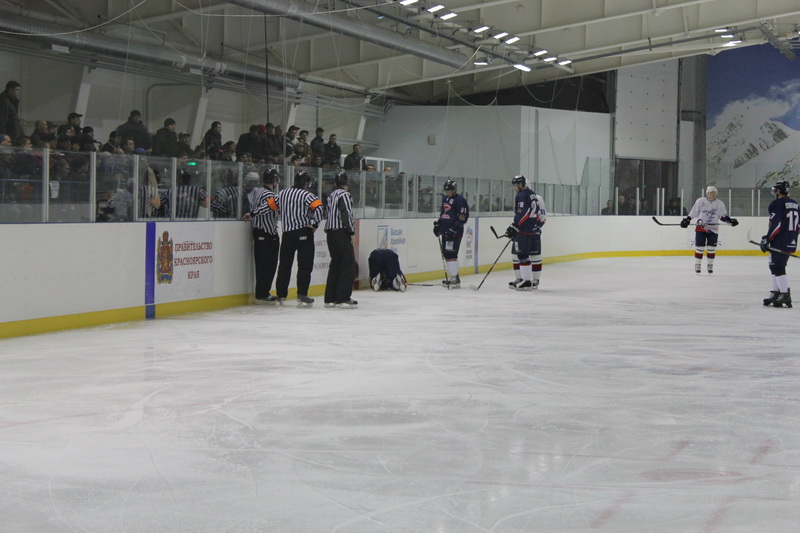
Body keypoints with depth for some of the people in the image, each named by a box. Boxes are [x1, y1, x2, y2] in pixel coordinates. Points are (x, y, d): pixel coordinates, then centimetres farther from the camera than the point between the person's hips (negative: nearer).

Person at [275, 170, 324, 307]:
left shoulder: (282, 193, 9)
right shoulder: (306, 194, -9)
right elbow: (319, 208, -22)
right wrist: (314, 224, -12)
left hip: (287, 233, 6)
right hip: (303, 233, -6)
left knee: (285, 264, 13)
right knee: (305, 265, -2)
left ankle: (281, 295, 17)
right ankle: (302, 296, -9)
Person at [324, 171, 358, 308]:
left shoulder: (331, 195, 17)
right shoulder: (344, 195, -10)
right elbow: (345, 214, -18)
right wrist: (351, 230, -10)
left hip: (330, 233, 9)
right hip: (341, 233, -9)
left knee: (335, 264, 13)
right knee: (348, 264, -5)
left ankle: (330, 298, 13)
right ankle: (343, 298, -9)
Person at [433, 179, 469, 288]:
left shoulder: (460, 200, -11)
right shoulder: (445, 199, 16)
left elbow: (463, 218, -16)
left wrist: (453, 230, -21)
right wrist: (438, 224, 17)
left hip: (455, 232, -9)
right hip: (445, 231, 9)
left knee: (451, 254, -15)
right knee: (446, 254, 10)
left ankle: (455, 279, -14)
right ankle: (452, 277, 17)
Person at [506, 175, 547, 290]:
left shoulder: (521, 196, -9)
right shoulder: (534, 195, 19)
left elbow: (521, 214, -19)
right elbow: (542, 216, 20)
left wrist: (514, 227, -17)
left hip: (524, 232, -9)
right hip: (536, 231, 9)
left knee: (521, 255, -7)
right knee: (535, 255, 8)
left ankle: (526, 281, -11)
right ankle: (535, 281, 12)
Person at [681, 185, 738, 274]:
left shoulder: (720, 204, 4)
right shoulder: (700, 201, -2)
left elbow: (723, 216, 9)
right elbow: (693, 212, 3)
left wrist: (730, 220, -5)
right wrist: (687, 219, -3)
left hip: (713, 229, 2)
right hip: (701, 227, -2)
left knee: (711, 248, 1)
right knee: (699, 247, -3)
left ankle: (710, 266, 13)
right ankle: (697, 265, 7)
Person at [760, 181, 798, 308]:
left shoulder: (776, 204, -11)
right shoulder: (794, 204, 15)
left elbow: (776, 224, -18)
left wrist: (767, 239, -14)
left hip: (779, 242, -9)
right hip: (791, 242, 9)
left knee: (778, 267, -8)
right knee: (775, 266, 17)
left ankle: (785, 295, -14)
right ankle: (776, 293, 20)